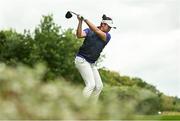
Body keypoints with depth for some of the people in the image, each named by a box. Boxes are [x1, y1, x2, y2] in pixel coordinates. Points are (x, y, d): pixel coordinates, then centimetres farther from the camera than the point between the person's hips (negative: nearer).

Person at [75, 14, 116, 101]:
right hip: (82, 60, -6)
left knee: (99, 86, 7)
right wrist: (80, 22, -32)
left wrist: (86, 20, -23)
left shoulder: (107, 36, 2)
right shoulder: (89, 31, -3)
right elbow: (79, 35, -21)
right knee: (91, 84, -20)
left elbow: (97, 31, -17)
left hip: (92, 64, 7)